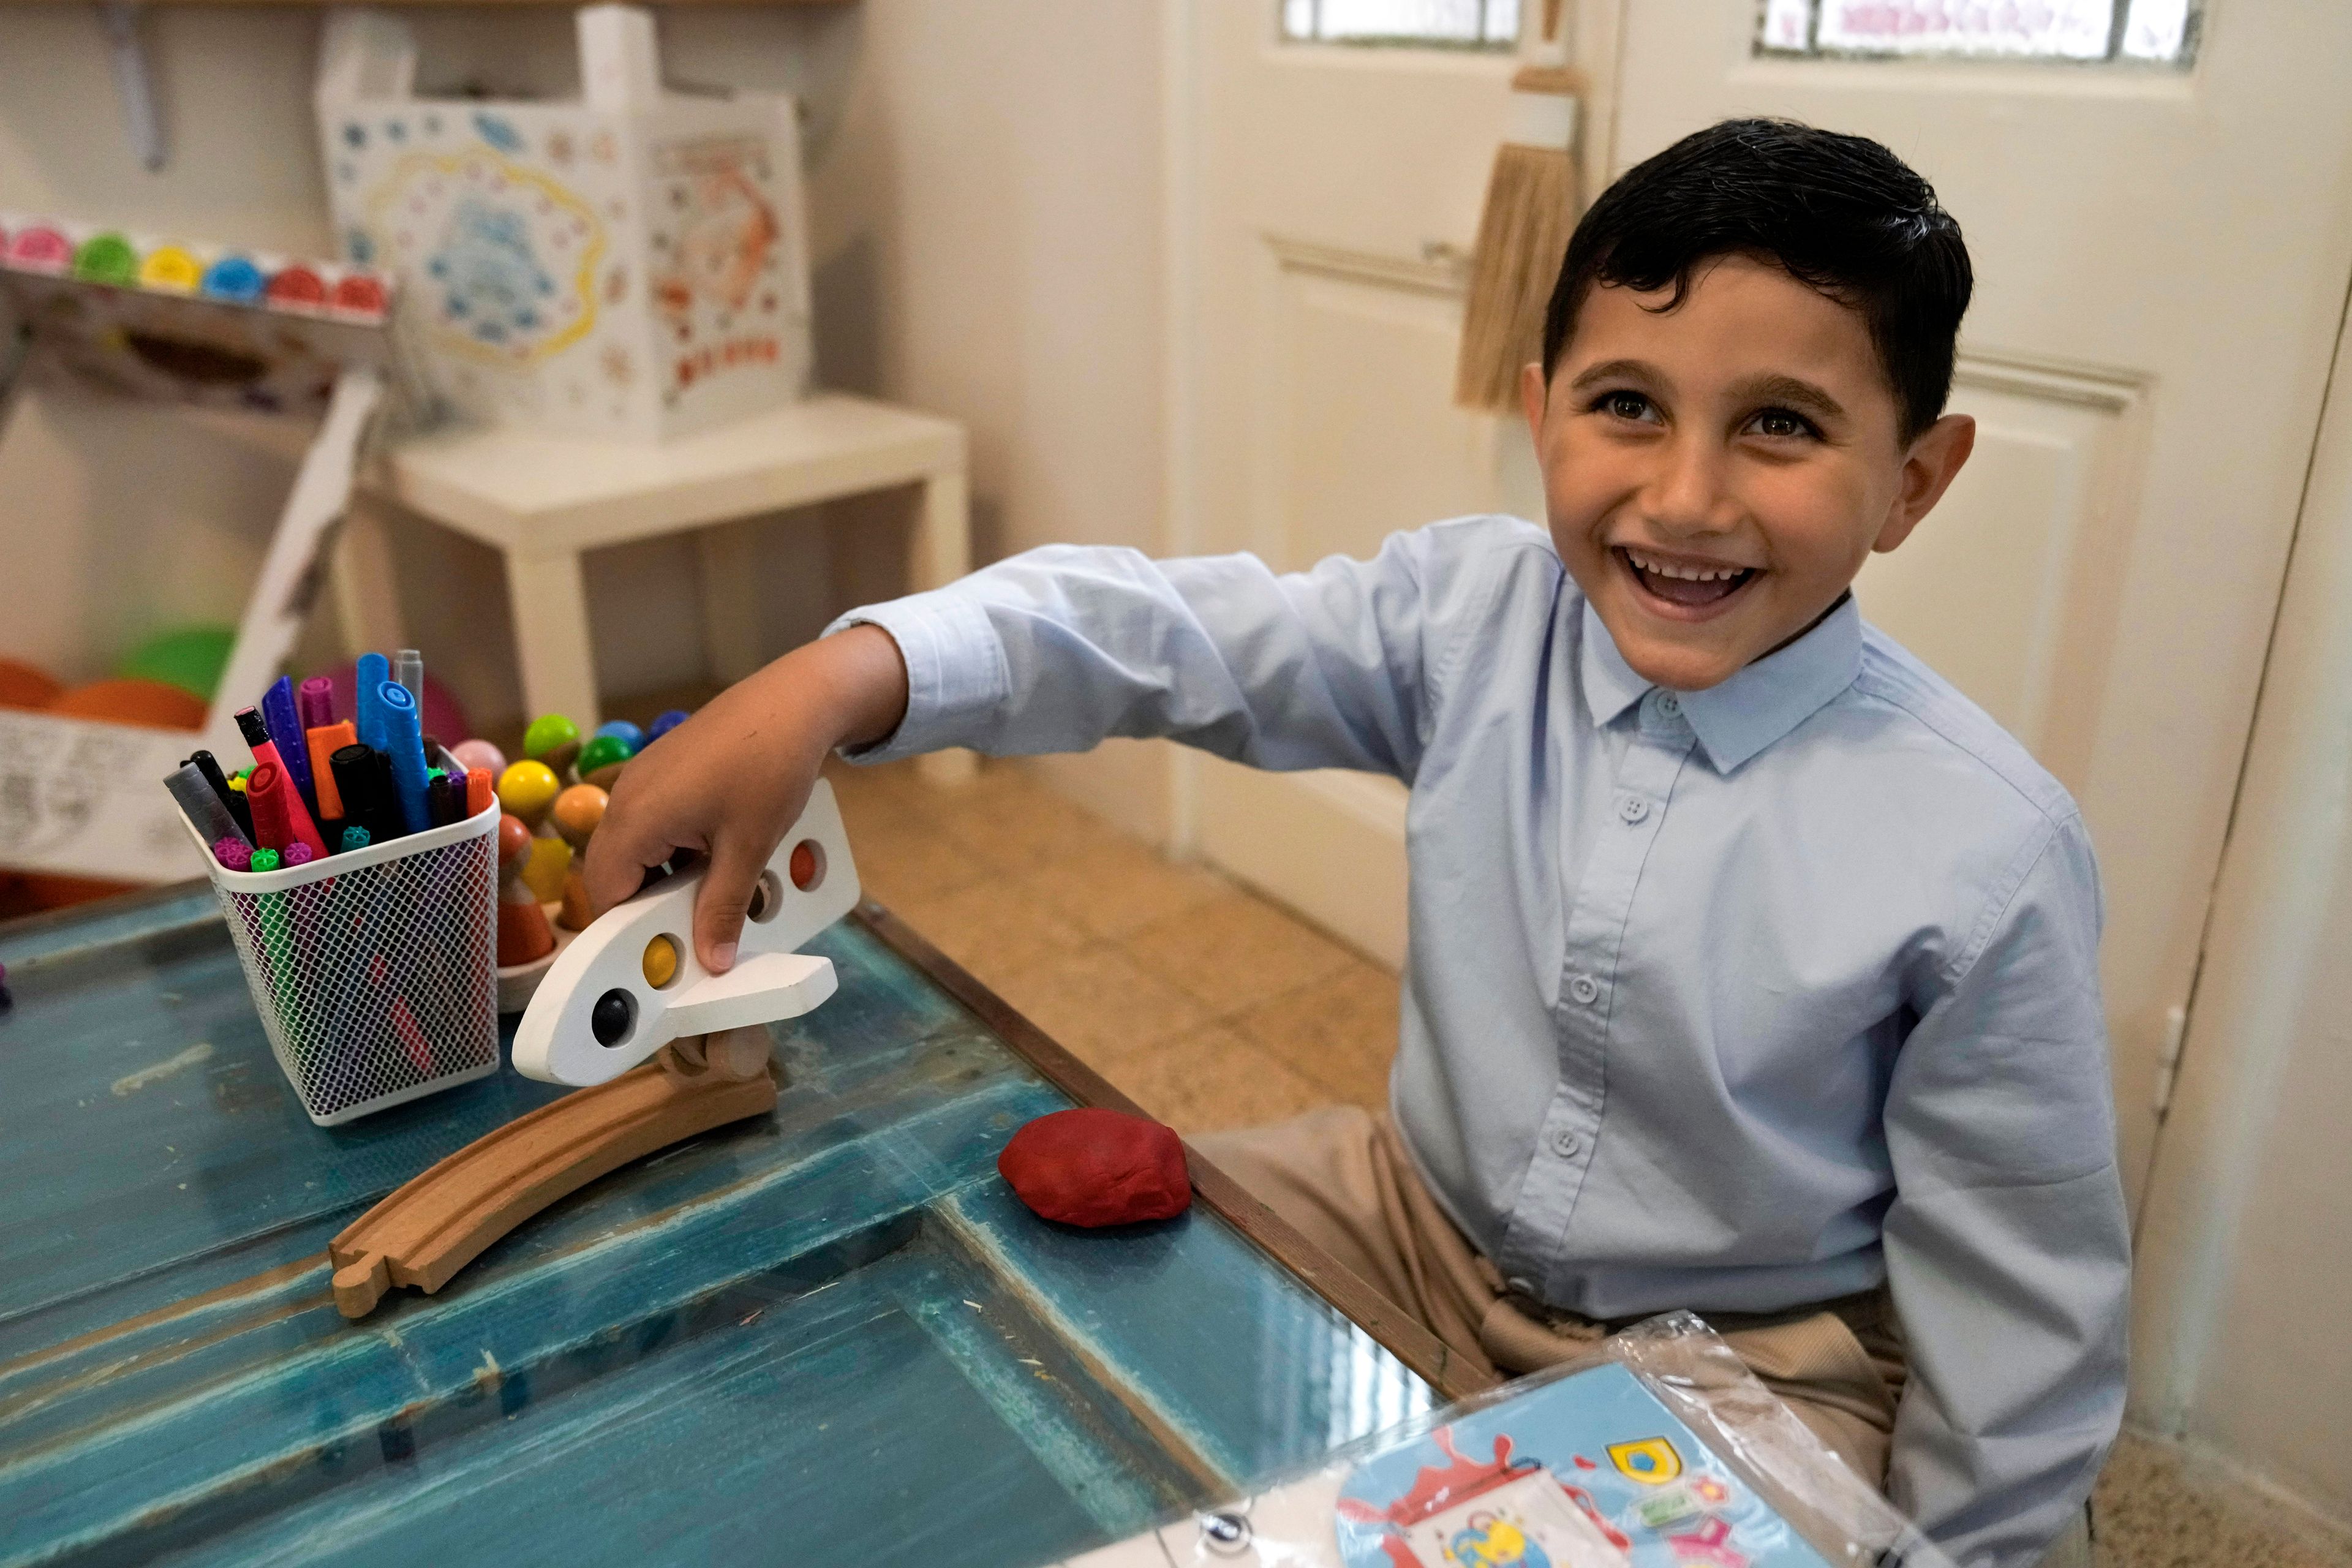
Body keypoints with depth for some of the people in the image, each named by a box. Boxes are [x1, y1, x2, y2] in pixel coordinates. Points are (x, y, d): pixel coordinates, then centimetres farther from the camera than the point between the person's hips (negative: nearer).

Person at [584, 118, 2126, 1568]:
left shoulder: (1991, 857, -22)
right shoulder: (1471, 615, -13)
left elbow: (2016, 1293, -12)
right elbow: (1175, 632, -21)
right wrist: (843, 675, -38)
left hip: (1753, 1369, -2)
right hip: (1415, 1215, 3)